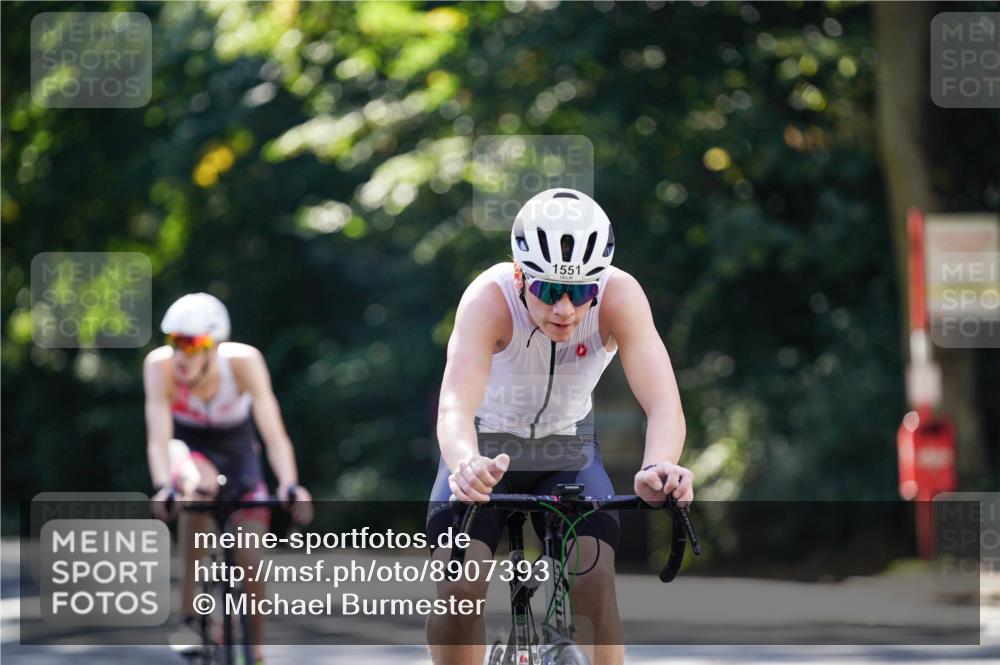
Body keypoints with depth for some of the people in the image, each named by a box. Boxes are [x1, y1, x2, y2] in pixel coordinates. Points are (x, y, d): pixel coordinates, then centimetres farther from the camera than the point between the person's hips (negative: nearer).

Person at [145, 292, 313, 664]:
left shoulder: (244, 361, -31)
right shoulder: (160, 365, -31)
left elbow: (273, 433, -35)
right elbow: (158, 437, -36)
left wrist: (290, 486, -51)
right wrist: (162, 487, -54)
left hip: (235, 445, 1)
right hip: (187, 445, -1)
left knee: (250, 560, -7)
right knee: (200, 485, -38)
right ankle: (190, 617, -32)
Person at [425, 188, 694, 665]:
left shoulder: (619, 296, -28)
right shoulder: (490, 298, -32)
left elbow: (663, 403, -39)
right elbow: (456, 403, -47)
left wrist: (659, 468, -61)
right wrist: (466, 464, -69)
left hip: (567, 447, 1)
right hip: (486, 449, -1)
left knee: (595, 581, -20)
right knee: (460, 585, -19)